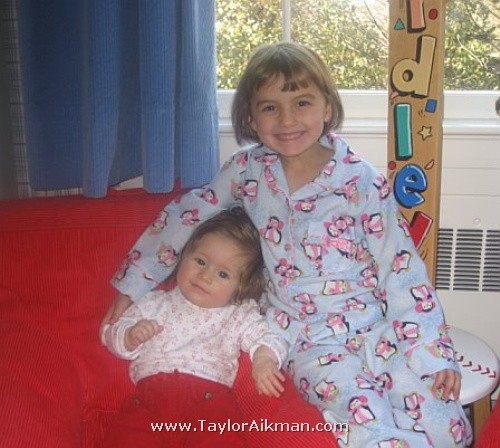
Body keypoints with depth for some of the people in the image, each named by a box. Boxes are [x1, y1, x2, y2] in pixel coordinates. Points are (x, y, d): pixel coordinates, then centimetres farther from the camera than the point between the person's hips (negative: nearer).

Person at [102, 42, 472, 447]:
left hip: (375, 325, 0)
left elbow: (402, 270, -5)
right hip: (310, 340, 0)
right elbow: (187, 216, 8)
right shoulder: (249, 169, 0)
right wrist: (132, 286, 8)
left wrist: (433, 353, -9)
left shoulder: (363, 182, -6)